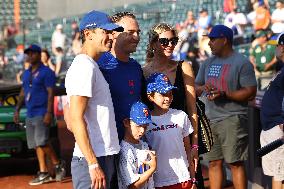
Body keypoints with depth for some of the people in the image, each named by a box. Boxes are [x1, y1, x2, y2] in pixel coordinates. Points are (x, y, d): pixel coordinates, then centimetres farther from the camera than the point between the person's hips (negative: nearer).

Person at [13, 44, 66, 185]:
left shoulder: (46, 72, -6)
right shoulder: (26, 73, 18)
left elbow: (51, 94, -12)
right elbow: (23, 93, 23)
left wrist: (48, 113, -20)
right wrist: (17, 110, 15)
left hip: (42, 113, -8)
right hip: (30, 114, 8)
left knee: (41, 142, -17)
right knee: (36, 144, 5)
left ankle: (58, 164, 1)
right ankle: (43, 173, 7)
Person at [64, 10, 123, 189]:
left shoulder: (91, 66, 18)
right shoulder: (84, 67, -12)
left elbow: (70, 121, 20)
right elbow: (76, 119, -19)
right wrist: (93, 164, -22)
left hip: (106, 157, 10)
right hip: (92, 160, -10)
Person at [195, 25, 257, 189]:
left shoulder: (242, 63, -6)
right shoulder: (208, 63, 16)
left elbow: (250, 92, -11)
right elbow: (196, 88, 20)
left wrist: (224, 94, -19)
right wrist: (204, 88, -4)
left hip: (233, 119, -7)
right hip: (210, 119, 7)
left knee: (235, 163, -6)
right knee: (214, 163, 9)